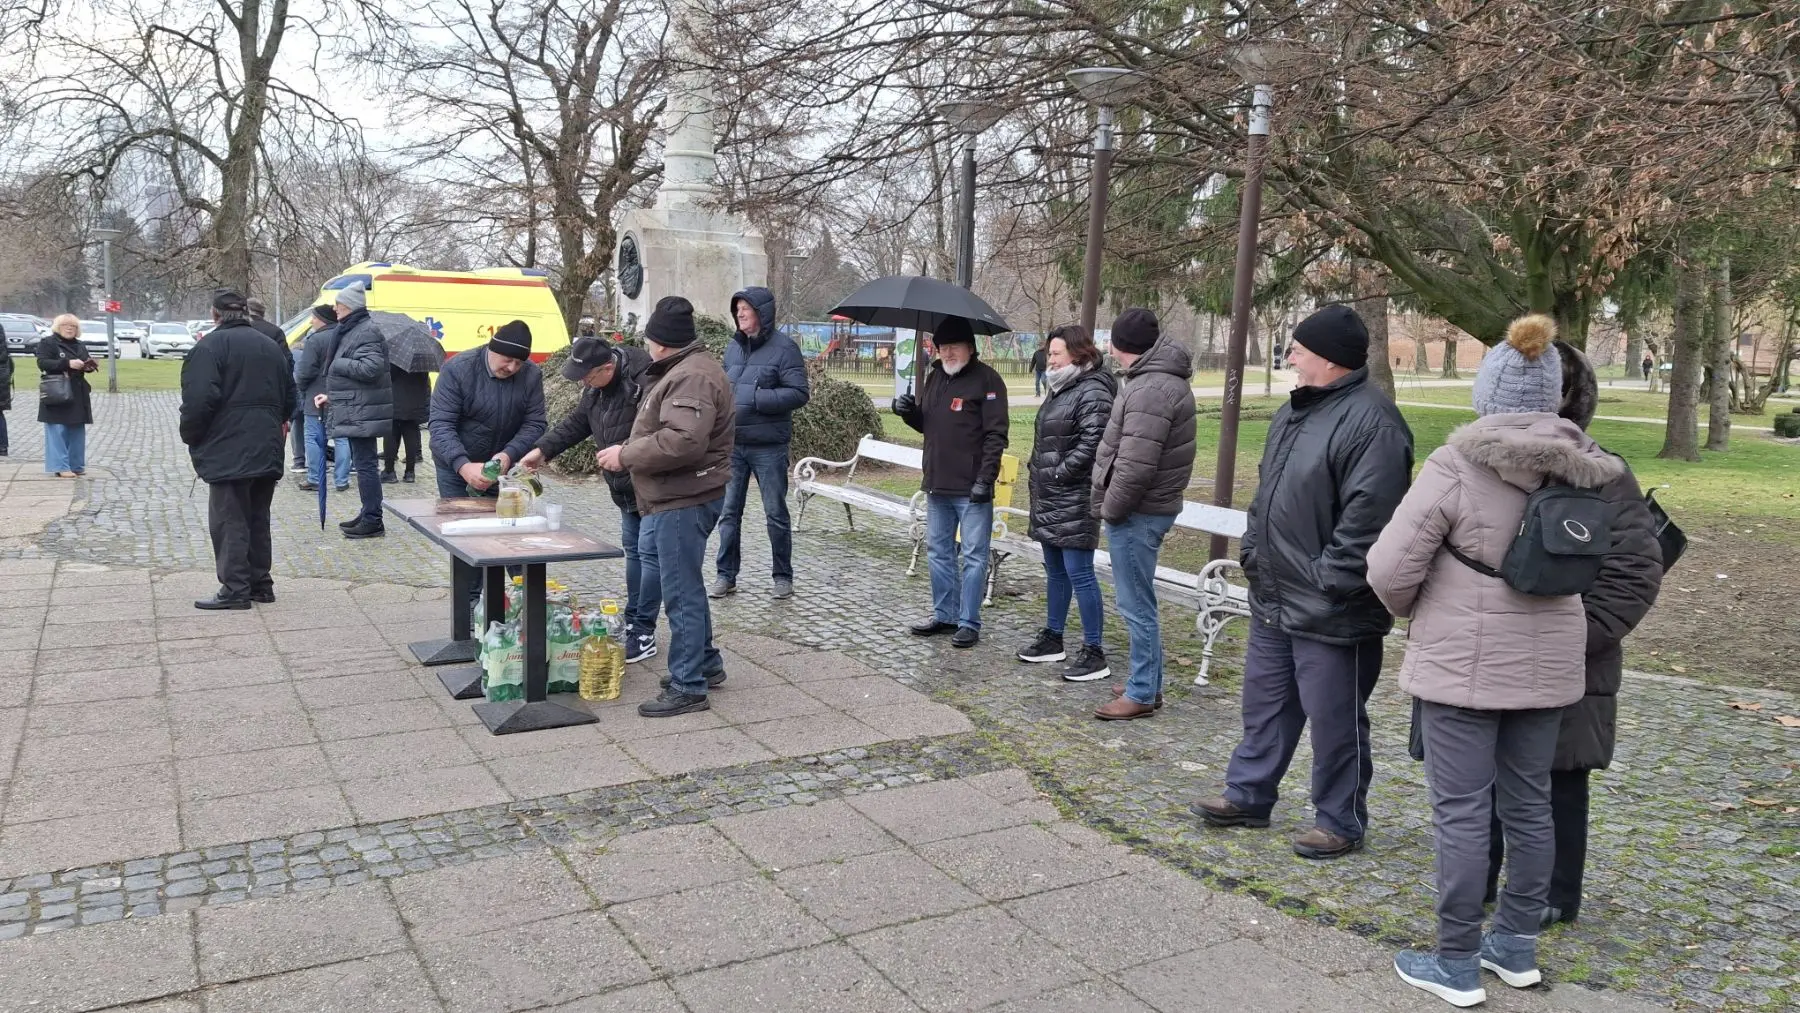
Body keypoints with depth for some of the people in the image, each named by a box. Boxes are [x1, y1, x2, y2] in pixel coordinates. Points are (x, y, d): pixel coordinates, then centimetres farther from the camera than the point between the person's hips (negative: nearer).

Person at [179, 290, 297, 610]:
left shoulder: (211, 345, -7)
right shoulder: (272, 346, 16)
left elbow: (200, 398, -17)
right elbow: (289, 397, 18)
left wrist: (191, 437, -4)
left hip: (229, 450, -7)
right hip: (267, 449, 7)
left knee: (229, 521, -3)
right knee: (257, 518, 14)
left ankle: (235, 590, -3)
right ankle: (261, 584, 17)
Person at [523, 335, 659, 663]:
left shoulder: (644, 382, -26)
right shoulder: (596, 388, 5)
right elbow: (577, 423, 16)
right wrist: (544, 449, 8)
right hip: (627, 487, 10)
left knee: (648, 553, -7)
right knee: (633, 550, 15)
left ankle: (643, 634, -1)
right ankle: (632, 623, 26)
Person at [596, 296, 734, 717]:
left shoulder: (692, 378, -19)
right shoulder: (682, 370, 16)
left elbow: (683, 441, -31)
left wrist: (626, 455, -21)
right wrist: (628, 450, 14)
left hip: (684, 502, -11)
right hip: (676, 499, 11)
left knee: (682, 593, -4)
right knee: (686, 587, 21)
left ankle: (687, 687, 4)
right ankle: (706, 664, 33)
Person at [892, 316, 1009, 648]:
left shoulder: (986, 380, -10)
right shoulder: (934, 377, 13)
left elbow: (995, 435, -14)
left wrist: (985, 479, -20)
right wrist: (910, 411, 1)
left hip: (972, 489, -8)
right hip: (937, 484, 8)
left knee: (973, 556, 1)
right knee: (938, 552, 15)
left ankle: (969, 623, 7)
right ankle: (944, 615, 26)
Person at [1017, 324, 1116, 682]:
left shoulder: (1093, 391, -13)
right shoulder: (1061, 388, 17)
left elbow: (1091, 443, -22)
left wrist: (1058, 473, -17)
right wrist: (1035, 468, 11)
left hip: (1074, 498, -10)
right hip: (1048, 497, 10)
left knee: (1078, 573, -8)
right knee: (1055, 571, 18)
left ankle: (1094, 653, -2)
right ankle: (1052, 638, 30)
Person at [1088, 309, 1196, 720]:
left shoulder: (1150, 389, -21)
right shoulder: (1163, 378, 14)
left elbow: (1135, 465, -26)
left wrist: (1111, 508, -14)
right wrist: (1112, 504, 16)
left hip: (1137, 512, -10)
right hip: (1148, 508, 10)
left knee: (1136, 604, -2)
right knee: (1139, 601, 18)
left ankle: (1142, 693, 7)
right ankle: (1147, 682, 28)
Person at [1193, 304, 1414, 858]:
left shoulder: (1369, 421, -19)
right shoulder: (1295, 410, 12)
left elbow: (1368, 517, -25)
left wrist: (1330, 583, -22)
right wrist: (1252, 552, 15)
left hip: (1331, 614, -9)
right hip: (1274, 600, 9)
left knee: (1336, 720, 6)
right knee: (1265, 705, 20)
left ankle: (1341, 822, 21)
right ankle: (1248, 795, 35)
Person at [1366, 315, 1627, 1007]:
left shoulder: (1456, 465, -16)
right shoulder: (1588, 469, 0)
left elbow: (1391, 569, -16)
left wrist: (1414, 610, 5)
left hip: (1463, 662, -5)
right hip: (1547, 663, 6)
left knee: (1462, 813, 3)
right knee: (1529, 805, 17)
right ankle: (1517, 947, 30)